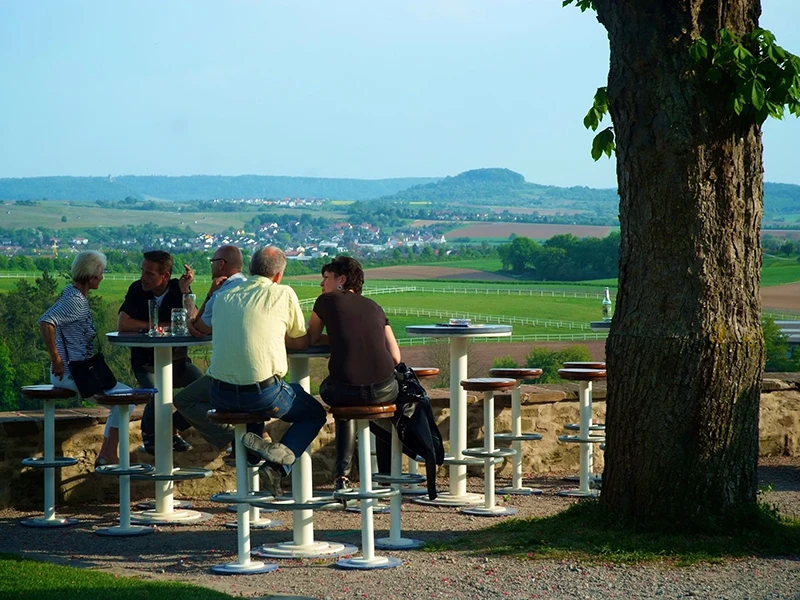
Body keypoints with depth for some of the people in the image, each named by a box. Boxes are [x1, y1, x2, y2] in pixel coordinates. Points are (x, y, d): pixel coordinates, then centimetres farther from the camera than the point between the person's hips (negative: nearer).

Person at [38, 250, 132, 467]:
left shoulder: (73, 294, 11)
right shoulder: (74, 300, -20)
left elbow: (51, 318, 24)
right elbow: (45, 322, -33)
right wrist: (56, 359, -27)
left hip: (78, 370, 10)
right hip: (71, 373, -10)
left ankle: (105, 457, 18)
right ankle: (109, 456, -7)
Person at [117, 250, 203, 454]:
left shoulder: (179, 289, -6)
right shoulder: (138, 289, -8)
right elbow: (123, 324, -20)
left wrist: (185, 292, -26)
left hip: (177, 360, 2)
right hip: (146, 362, -2)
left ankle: (173, 429, 7)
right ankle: (149, 434, 5)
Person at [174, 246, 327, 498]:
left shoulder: (223, 297, 13)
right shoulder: (283, 294, 1)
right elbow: (302, 342, 11)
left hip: (222, 394, 3)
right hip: (265, 392, -3)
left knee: (184, 400, 34)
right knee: (315, 414, 24)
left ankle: (237, 436, 8)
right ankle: (276, 469, -1)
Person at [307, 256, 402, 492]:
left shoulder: (327, 301, 10)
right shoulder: (375, 308, 19)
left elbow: (311, 340, 22)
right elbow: (396, 357, 17)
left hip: (345, 388, -2)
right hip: (382, 389, 2)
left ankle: (342, 475, 22)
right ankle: (387, 476, 35)